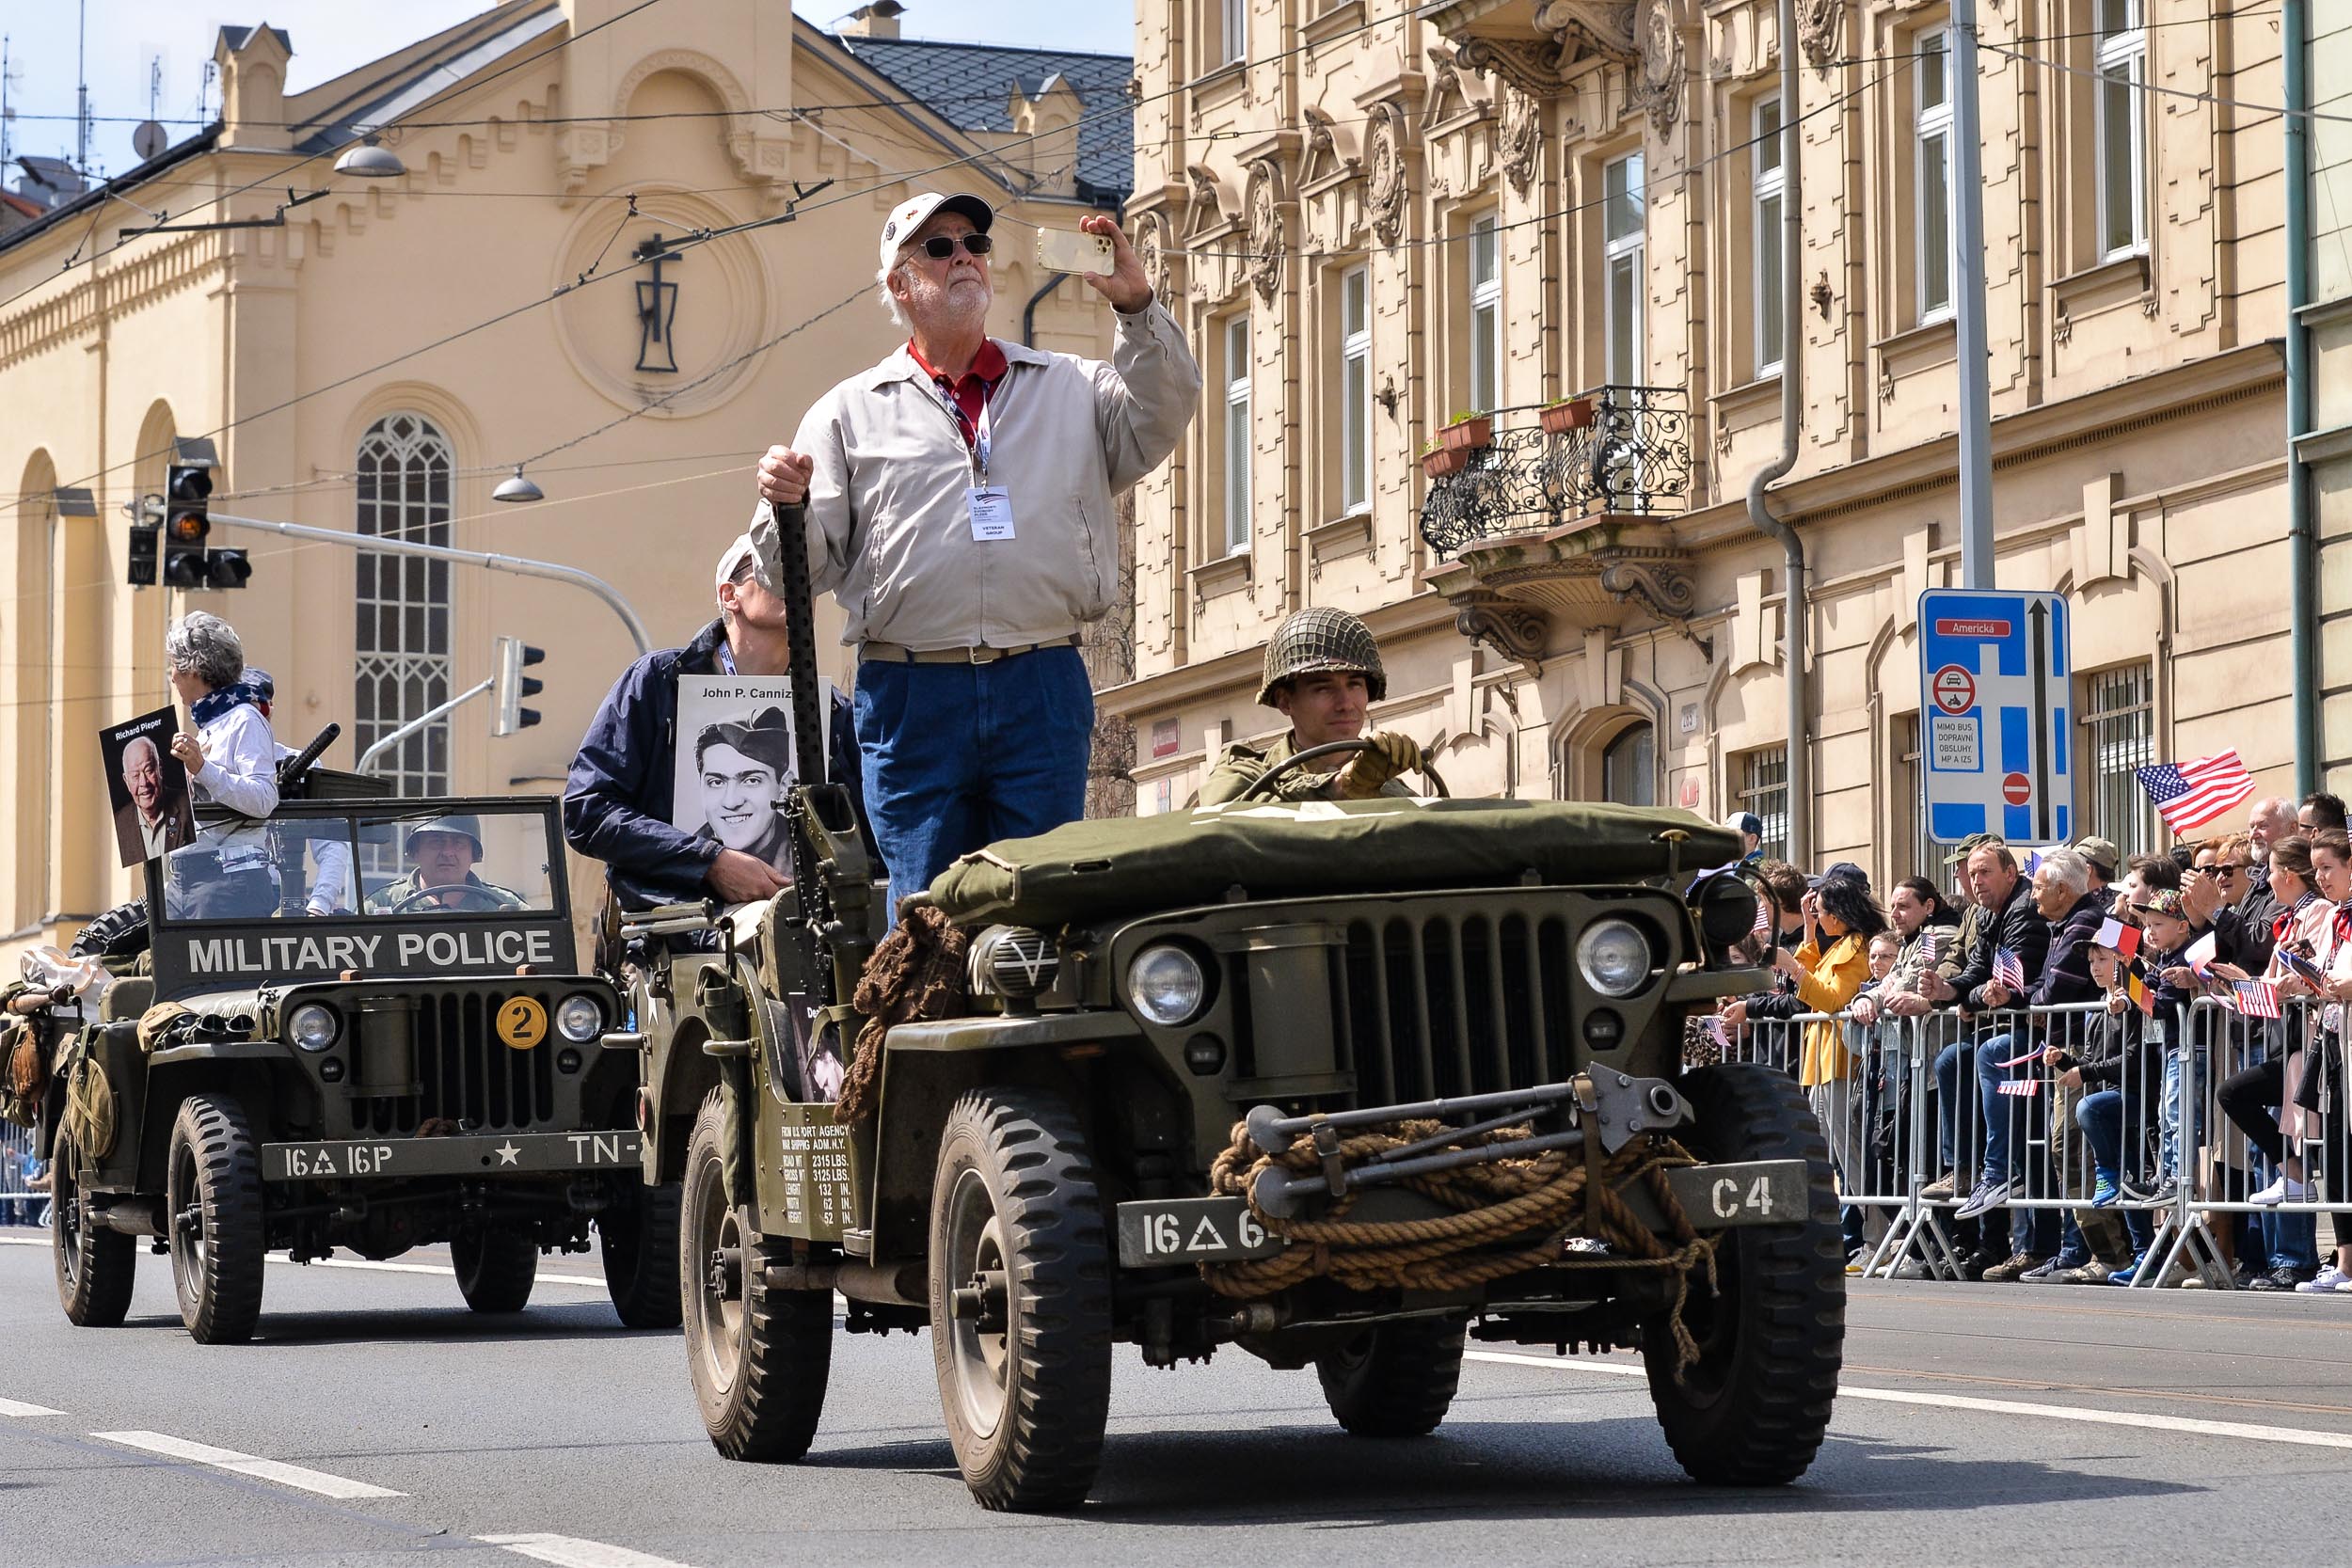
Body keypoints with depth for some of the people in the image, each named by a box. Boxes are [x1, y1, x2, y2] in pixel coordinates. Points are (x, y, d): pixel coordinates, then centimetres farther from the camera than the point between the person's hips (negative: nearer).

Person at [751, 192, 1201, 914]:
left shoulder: (1072, 387, 16)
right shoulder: (850, 411, 12)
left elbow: (1160, 423, -1)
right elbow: (803, 568, 6)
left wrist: (1137, 308, -10)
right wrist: (787, 508, -16)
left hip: (1044, 691, 1)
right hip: (910, 693, -1)